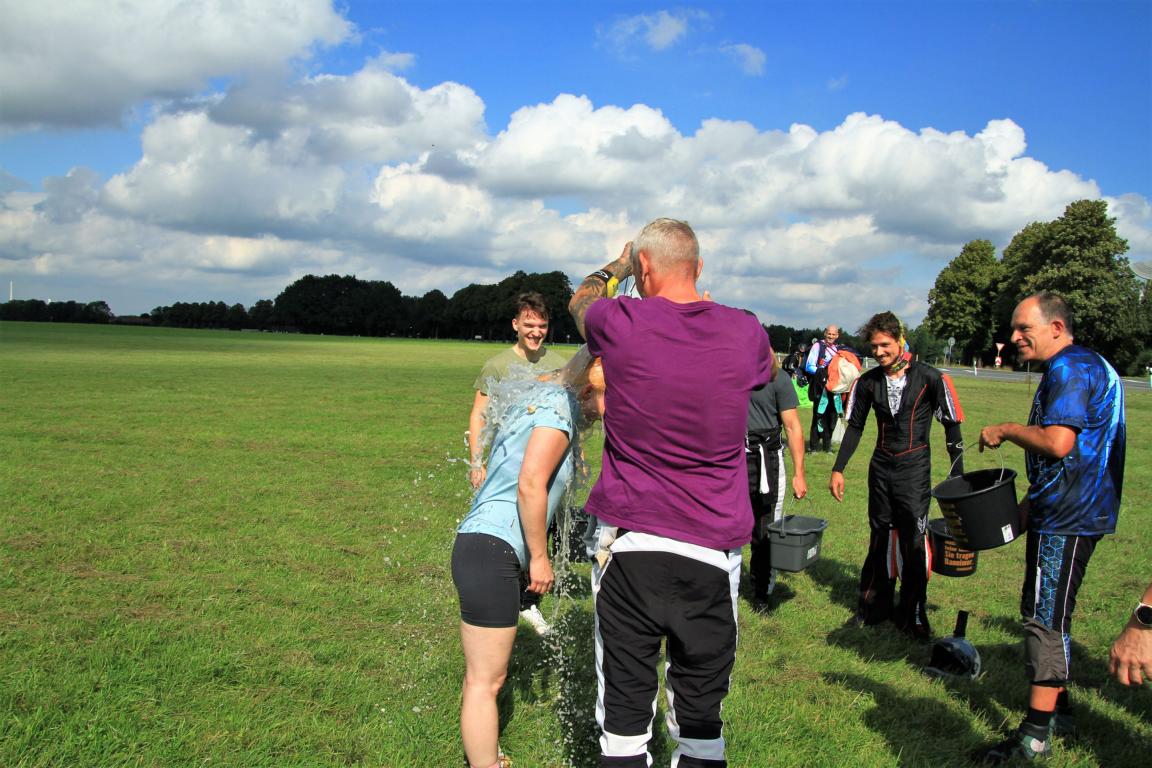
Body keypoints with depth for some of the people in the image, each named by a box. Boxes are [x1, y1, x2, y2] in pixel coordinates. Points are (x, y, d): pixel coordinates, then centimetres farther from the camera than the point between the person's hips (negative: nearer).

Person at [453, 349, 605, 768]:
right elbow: (530, 486, -20)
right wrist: (539, 557, -11)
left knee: (483, 675, 20)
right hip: (492, 552, -10)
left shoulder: (541, 401, 19)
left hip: (481, 548, 10)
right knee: (485, 680, 0)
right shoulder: (560, 404, -10)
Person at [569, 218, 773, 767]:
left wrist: (619, 264, 37)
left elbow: (581, 299, 18)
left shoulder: (620, 322, -7)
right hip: (711, 551, 2)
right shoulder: (745, 331, -2)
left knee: (624, 706, 9)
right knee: (700, 711, 12)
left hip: (628, 543, -1)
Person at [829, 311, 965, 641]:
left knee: (913, 542, -4)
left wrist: (957, 475, -5)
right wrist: (838, 469, 7)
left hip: (915, 469, -3)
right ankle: (874, 605, 22)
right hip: (880, 468, 4)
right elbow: (854, 426, 11)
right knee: (879, 538, 9)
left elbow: (952, 425, -3)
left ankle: (912, 614, 9)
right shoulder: (868, 381, 3)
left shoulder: (930, 378, -8)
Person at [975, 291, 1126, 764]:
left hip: (1067, 516, -11)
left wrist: (1005, 431, -13)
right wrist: (1033, 500, 23)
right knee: (1049, 613, 18)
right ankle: (1058, 707, 30)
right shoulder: (1087, 366, 17)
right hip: (1070, 509, 11)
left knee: (1045, 617, -7)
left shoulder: (1069, 368, -17)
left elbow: (1057, 442, -29)